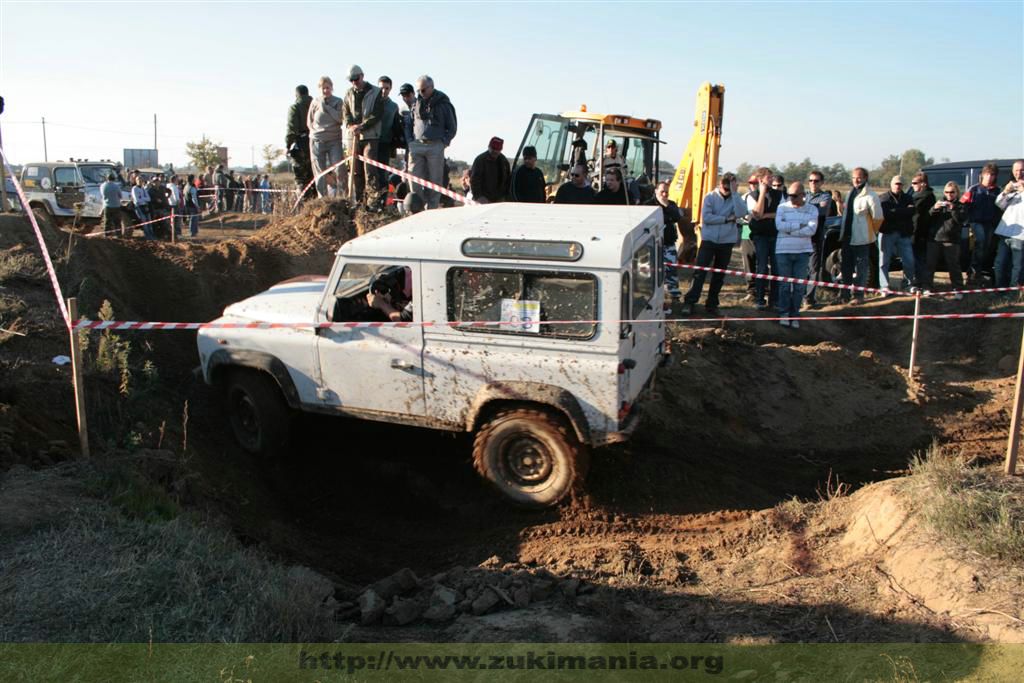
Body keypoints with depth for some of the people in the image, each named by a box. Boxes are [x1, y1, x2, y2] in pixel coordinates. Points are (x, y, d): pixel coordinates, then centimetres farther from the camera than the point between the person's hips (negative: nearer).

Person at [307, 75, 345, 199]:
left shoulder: (338, 101, 4)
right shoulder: (315, 102, 6)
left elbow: (340, 118, -10)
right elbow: (309, 122, 13)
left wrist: (326, 106, -9)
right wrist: (317, 130, 2)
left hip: (334, 141, -1)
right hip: (317, 141, 1)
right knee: (320, 173, 1)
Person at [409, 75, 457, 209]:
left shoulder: (443, 104, 3)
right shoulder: (416, 103, 14)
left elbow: (452, 127, 7)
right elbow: (409, 124, 23)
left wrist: (443, 141, -4)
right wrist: (410, 140, 9)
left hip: (435, 146, -3)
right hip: (416, 145, 3)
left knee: (435, 179, -1)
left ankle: (432, 208, 3)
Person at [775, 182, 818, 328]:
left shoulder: (812, 209, 3)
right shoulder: (782, 207, 3)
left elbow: (812, 229, -11)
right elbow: (779, 225, -13)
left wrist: (789, 229, -13)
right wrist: (800, 225, -13)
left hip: (803, 252, 1)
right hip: (783, 251, 0)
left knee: (799, 285, 3)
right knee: (785, 284, 3)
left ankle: (794, 314, 13)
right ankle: (784, 313, 15)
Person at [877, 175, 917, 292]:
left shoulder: (908, 198, 12)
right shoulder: (883, 199, 1)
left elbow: (911, 212, -4)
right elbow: (885, 213, -15)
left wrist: (895, 212, -13)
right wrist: (905, 210, -9)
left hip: (903, 234, 3)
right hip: (887, 233, -3)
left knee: (909, 261, 3)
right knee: (884, 261, -1)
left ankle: (909, 283, 17)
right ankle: (885, 286, 6)